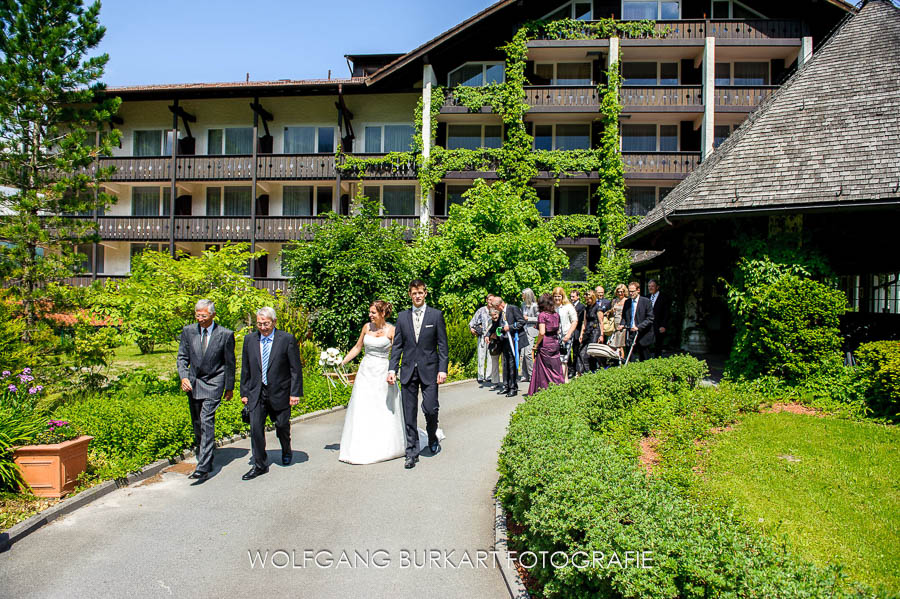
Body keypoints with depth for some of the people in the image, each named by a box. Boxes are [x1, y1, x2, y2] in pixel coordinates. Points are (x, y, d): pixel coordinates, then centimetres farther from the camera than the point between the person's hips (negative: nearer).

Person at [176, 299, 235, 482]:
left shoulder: (225, 335, -8)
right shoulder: (188, 331, 2)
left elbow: (229, 363, 0)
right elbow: (182, 357, 7)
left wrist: (229, 388, 5)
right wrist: (183, 377, -10)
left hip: (213, 383, -5)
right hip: (192, 382, 5)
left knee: (207, 422, -14)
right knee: (197, 424, 12)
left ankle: (203, 468, -14)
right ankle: (207, 460, 28)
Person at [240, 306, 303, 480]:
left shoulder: (287, 339, -8)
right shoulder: (250, 339, 3)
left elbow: (296, 369, -7)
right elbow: (245, 369, 10)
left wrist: (295, 393, -10)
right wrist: (244, 392, 8)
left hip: (280, 392, -2)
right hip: (256, 393, 2)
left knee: (282, 426, 10)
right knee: (256, 427, -4)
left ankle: (286, 451, 40)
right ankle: (260, 465, 9)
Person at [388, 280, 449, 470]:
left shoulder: (436, 315, 1)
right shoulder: (402, 316, 8)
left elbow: (442, 345, 0)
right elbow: (397, 345, 9)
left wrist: (443, 369, -8)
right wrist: (392, 369, 1)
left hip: (429, 369, -2)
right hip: (408, 370, 2)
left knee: (430, 408, -8)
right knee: (409, 414, 4)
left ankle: (432, 437, 25)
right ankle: (412, 453, 15)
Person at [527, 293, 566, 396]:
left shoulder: (542, 315, -12)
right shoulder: (556, 315, 7)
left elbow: (542, 332, -18)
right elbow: (558, 330, 12)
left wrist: (536, 345, -9)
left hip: (545, 344, -6)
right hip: (555, 343, 6)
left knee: (544, 369, 2)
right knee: (556, 368, 11)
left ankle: (545, 389, 5)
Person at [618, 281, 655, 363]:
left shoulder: (646, 301, -3)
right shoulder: (627, 302, 12)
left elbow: (650, 319, -8)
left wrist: (638, 327, -19)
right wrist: (622, 324, -1)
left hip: (642, 336, -4)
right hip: (630, 335, 4)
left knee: (644, 361, 2)